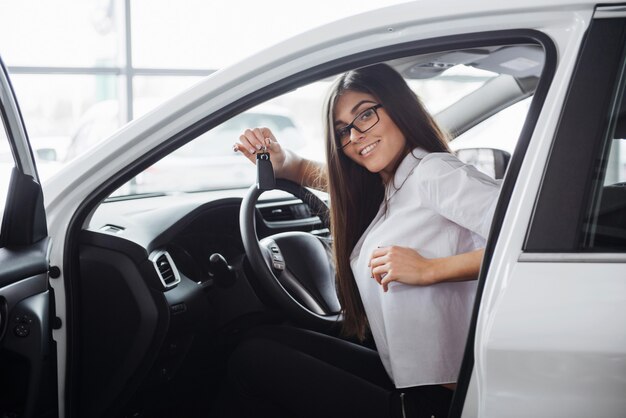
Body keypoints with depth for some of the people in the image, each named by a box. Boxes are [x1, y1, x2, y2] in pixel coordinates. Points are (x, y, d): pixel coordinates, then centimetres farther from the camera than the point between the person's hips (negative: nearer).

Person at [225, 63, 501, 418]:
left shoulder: (434, 172, -11)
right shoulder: (381, 191, 15)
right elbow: (313, 173, 29)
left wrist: (428, 269, -25)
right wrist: (277, 161, 7)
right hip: (401, 379, 9)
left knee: (252, 358, -7)